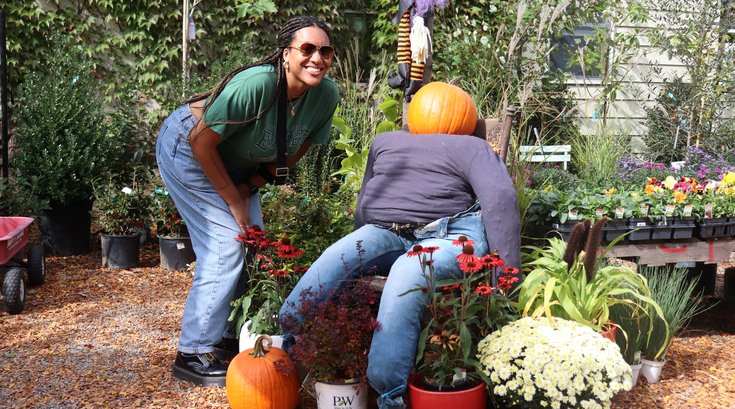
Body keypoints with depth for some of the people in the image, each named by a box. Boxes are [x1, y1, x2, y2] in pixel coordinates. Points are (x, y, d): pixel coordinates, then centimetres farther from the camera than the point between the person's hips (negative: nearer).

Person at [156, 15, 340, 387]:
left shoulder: (326, 95, -17)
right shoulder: (255, 84, -36)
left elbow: (296, 149, 0)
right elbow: (202, 143, -26)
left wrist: (252, 185, -9)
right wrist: (233, 200, -19)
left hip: (235, 163, 7)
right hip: (187, 150, -7)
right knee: (225, 247, -14)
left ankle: (230, 337, 23)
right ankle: (193, 354, -5)